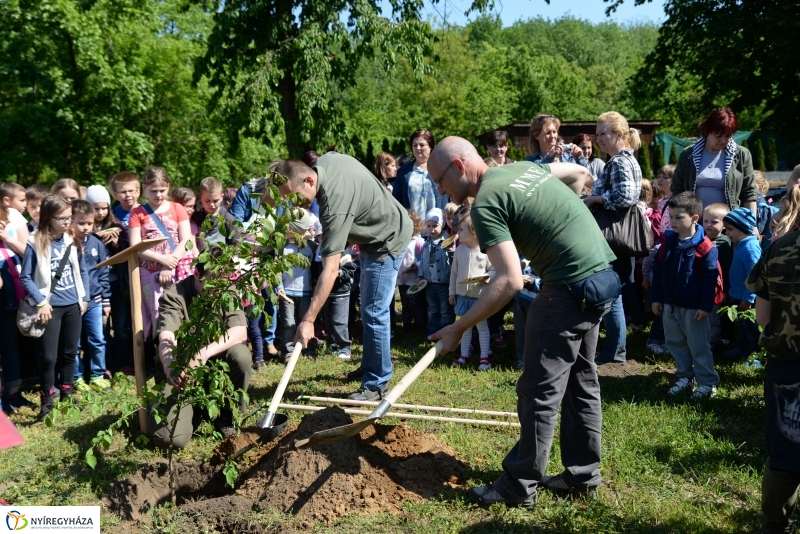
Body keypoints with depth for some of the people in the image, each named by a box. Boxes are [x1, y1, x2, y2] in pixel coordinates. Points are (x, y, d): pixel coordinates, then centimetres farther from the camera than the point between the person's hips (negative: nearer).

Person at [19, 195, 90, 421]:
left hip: (73, 305, 5)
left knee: (70, 352, 14)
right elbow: (25, 278, -8)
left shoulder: (73, 241, 2)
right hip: (51, 307, -4)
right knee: (47, 356, -1)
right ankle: (47, 401, 13)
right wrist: (41, 302, -13)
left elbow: (82, 271, 12)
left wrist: (84, 298, 8)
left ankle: (66, 394, 28)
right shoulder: (36, 244, -11)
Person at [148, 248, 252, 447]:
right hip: (180, 371, -3)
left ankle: (225, 413, -4)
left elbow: (240, 332, -22)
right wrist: (169, 367, -55)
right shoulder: (174, 295, -16)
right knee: (171, 437, -22)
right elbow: (166, 339, -32)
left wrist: (205, 353, -40)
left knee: (241, 354, -30)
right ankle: (194, 407, 15)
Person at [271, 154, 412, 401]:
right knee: (368, 306, 19)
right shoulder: (326, 160, -12)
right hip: (373, 234, 10)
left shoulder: (335, 204, -37)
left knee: (373, 313, -9)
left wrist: (308, 320, -41)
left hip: (387, 240, -10)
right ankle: (371, 363, 34)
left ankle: (377, 384, 2)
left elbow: (331, 270, -41)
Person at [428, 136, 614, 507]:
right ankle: (583, 471, 29)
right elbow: (580, 174, 27)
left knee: (539, 390, -1)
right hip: (601, 271, 10)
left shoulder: (486, 202, -15)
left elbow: (510, 281, -23)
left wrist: (458, 329, -19)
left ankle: (520, 487, 9)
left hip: (570, 284, -10)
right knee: (580, 379, 18)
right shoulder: (524, 167, 10)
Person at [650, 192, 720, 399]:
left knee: (698, 346, 3)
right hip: (670, 304, 6)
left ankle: (708, 383, 16)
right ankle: (685, 377, 29)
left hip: (694, 307, -6)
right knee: (675, 343, 15)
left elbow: (710, 279, -14)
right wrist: (656, 298, 6)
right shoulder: (669, 242, 1)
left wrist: (706, 306, -16)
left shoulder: (705, 247, -16)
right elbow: (658, 271, 7)